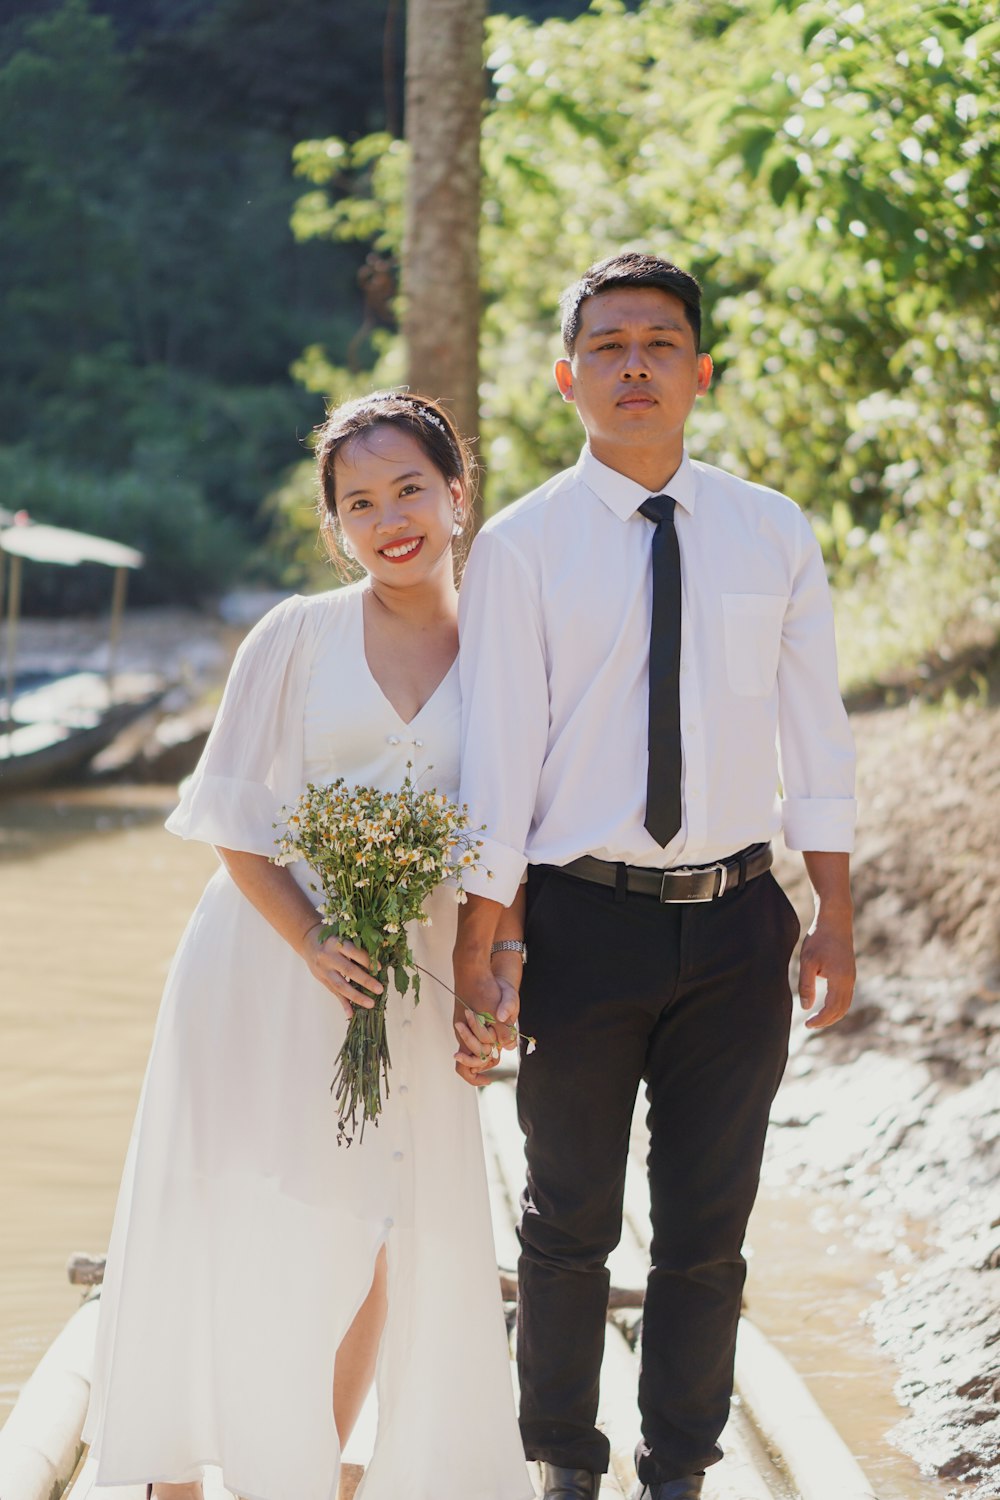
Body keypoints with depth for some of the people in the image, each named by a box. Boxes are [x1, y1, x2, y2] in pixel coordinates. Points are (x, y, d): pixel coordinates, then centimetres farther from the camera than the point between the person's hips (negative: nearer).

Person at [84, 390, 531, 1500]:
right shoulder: (297, 638, 0)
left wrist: (503, 970, -9)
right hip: (265, 967, -2)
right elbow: (233, 822, -2)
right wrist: (315, 946, -14)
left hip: (407, 991, 2)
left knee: (376, 1258, 3)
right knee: (231, 1242, 0)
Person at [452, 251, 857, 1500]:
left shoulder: (774, 534, 3)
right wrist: (475, 948, -8)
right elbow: (496, 754, -6)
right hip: (586, 918, -2)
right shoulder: (521, 545, -4)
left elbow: (813, 733, 6)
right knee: (570, 1222, 10)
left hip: (737, 925, 2)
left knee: (708, 1231, 10)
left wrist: (834, 916, 3)